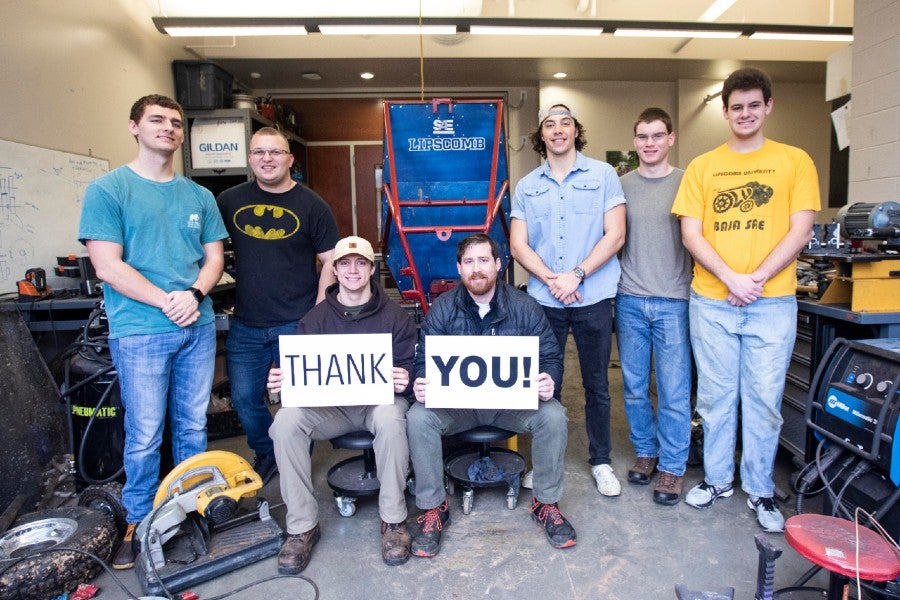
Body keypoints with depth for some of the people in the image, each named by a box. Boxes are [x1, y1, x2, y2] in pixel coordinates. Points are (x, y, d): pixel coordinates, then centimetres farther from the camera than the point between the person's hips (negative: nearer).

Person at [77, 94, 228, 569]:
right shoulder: (108, 189, -2)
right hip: (139, 330, -4)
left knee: (193, 426, 14)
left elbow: (214, 257, 9)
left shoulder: (198, 196, 11)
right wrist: (167, 301, -16)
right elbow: (107, 266, -9)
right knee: (145, 435, 4)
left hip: (198, 326, 4)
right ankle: (139, 522, 24)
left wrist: (194, 294, -10)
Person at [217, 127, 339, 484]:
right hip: (245, 326, 4)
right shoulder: (230, 200, 6)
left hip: (297, 324, -3)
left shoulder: (311, 206, -3)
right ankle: (266, 455, 38)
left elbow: (330, 261, -3)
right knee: (244, 400, 12)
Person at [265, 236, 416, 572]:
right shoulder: (316, 318, 7)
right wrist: (281, 381, -17)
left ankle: (393, 520, -14)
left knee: (390, 418, -37)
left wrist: (404, 380, -24)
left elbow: (408, 366, 1)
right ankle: (302, 525, -10)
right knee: (286, 421, -26)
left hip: (379, 400, -2)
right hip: (329, 404, 2)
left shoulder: (394, 316, 3)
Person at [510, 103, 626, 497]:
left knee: (597, 385, 9)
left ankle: (601, 461, 26)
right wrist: (550, 279, -13)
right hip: (543, 299, 2)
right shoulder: (526, 187, 9)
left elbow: (615, 235, -4)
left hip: (593, 298, -1)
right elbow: (518, 245, 3)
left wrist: (576, 275, -14)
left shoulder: (603, 175, 3)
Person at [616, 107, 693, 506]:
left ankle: (673, 467, 17)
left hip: (673, 301, -2)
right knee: (635, 387, 11)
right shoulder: (621, 185, 9)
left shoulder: (686, 183, 3)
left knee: (674, 391, 2)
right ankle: (645, 451, 29)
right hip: (629, 299, 2)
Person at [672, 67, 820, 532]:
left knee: (764, 398, 7)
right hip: (711, 301, 1)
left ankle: (760, 489, 24)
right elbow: (691, 234, 0)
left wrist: (755, 279, -13)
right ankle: (716, 478, 27)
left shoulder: (795, 161, 5)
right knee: (715, 395, 10)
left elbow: (799, 232, -2)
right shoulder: (702, 166, 7)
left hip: (772, 301, -1)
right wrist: (730, 278, -13)